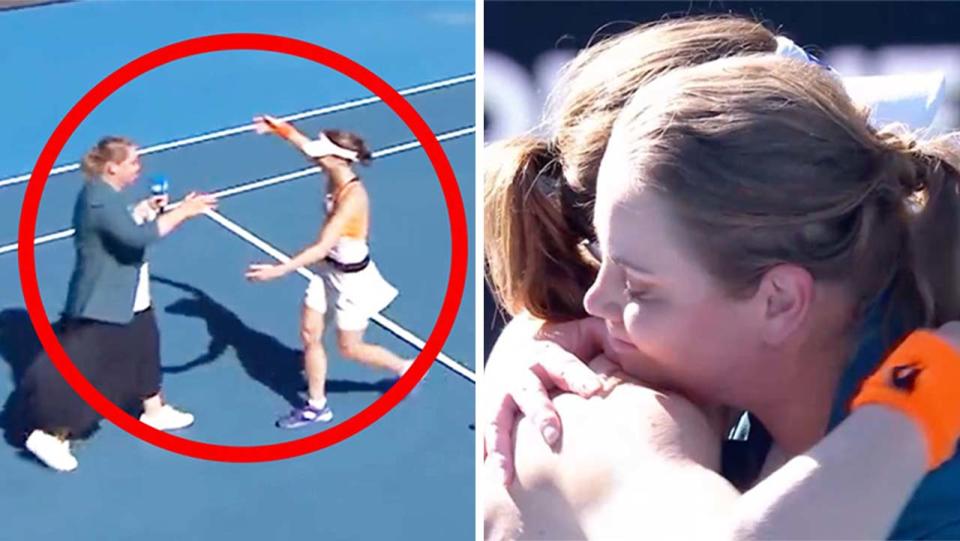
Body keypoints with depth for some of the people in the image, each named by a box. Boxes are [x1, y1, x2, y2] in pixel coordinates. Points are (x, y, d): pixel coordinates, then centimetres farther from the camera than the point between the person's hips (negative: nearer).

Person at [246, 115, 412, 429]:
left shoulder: (353, 197, -33)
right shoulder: (335, 176, -10)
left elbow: (322, 247, -37)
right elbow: (306, 146, 11)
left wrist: (279, 270, -39)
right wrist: (280, 129, 4)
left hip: (352, 277, -8)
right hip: (328, 269, 8)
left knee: (349, 348, 10)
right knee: (309, 334, 10)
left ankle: (405, 369, 34)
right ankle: (316, 406, 25)